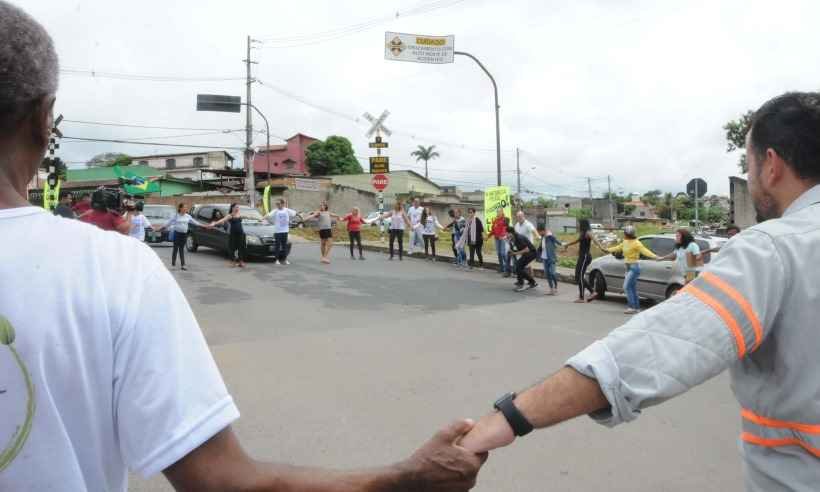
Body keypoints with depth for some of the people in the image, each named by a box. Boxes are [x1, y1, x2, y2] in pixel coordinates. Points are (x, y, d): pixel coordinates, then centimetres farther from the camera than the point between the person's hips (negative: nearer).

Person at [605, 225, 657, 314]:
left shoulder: (636, 243, -16)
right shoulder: (625, 242, 8)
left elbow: (645, 251, -28)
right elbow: (618, 248, 25)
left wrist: (655, 256, -42)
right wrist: (608, 249, 35)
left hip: (634, 267, -8)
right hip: (629, 267, 8)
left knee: (626, 287, -11)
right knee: (632, 288, 11)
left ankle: (632, 307, -7)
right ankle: (637, 308, 18)